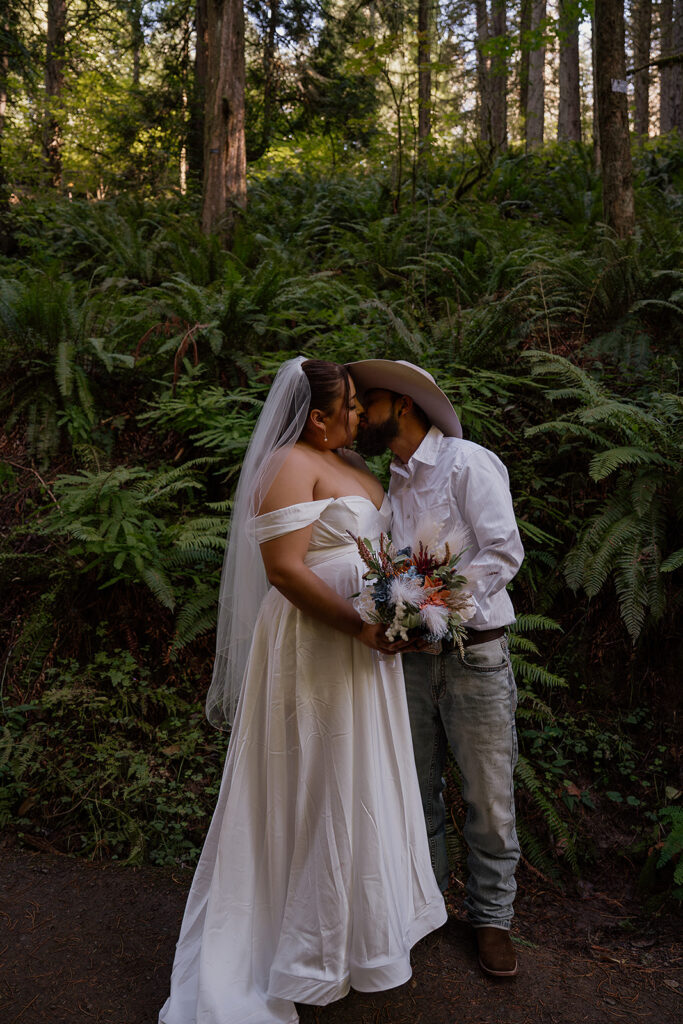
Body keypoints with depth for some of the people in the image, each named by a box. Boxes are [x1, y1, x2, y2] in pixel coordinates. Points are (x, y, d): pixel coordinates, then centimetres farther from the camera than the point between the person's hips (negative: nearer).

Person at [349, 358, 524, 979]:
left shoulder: (468, 463, -8)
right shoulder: (395, 485, 14)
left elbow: (504, 553, -16)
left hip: (475, 653, -6)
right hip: (412, 655, 6)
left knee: (489, 795, 6)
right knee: (416, 788, 14)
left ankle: (491, 916, 25)